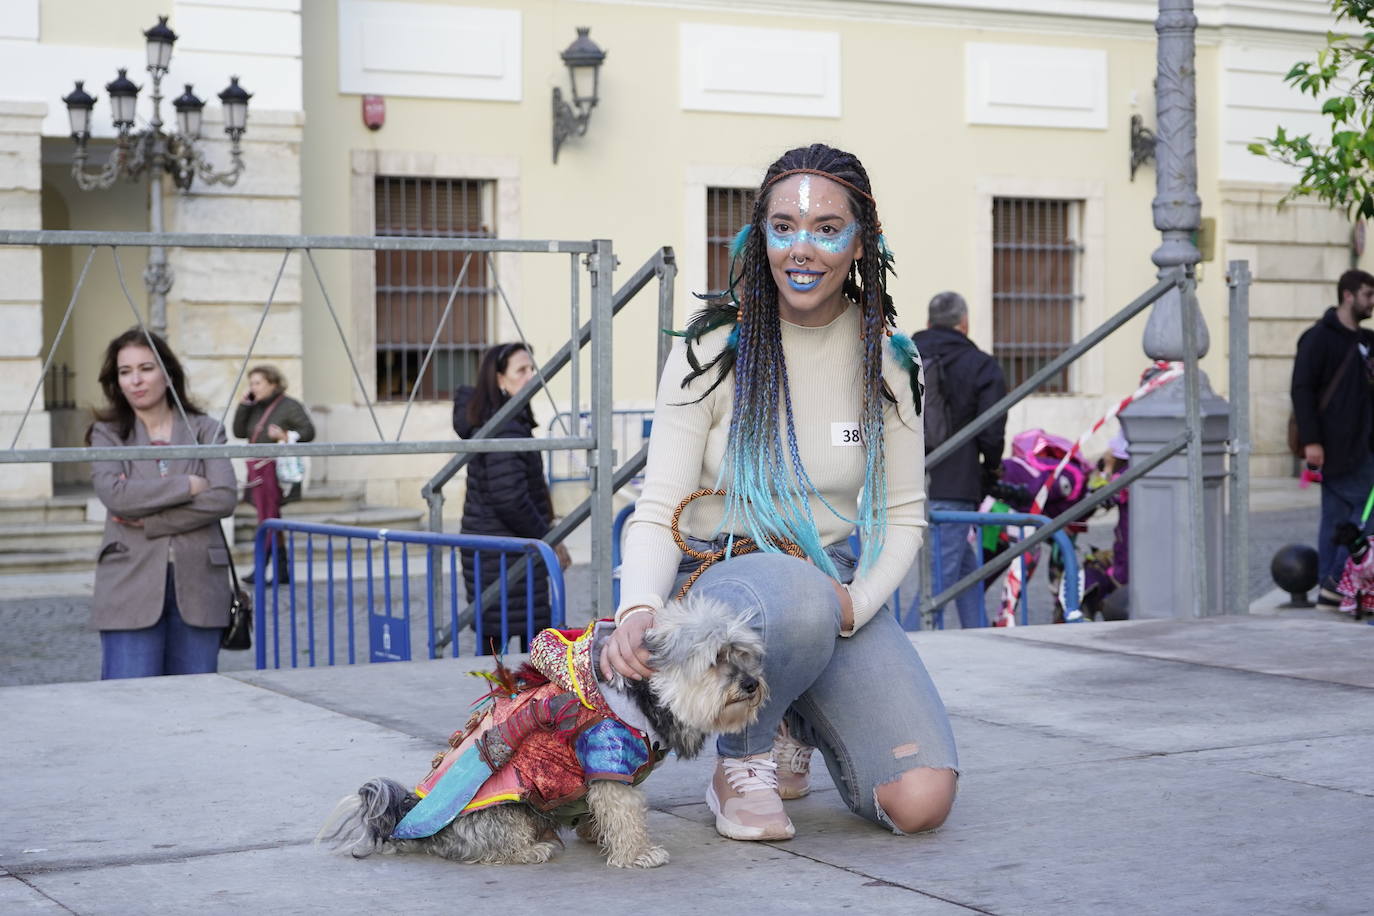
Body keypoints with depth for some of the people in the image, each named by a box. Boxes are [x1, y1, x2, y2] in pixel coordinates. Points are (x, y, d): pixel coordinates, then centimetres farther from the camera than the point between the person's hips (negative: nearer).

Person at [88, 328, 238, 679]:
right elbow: (113, 493, -11)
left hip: (197, 586, 1)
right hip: (131, 587, -1)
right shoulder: (107, 434, 8)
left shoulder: (205, 430, 9)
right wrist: (188, 485, -9)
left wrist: (150, 521, -10)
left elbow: (224, 498, -6)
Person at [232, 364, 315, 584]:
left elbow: (308, 431, -10)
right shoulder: (256, 408, 17)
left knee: (269, 518, -9)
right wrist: (245, 403, 4)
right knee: (270, 519, 8)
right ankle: (283, 571, 12)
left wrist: (285, 436, -25)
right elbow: (239, 432, 9)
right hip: (258, 472, 8)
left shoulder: (290, 406, -4)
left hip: (275, 469, -8)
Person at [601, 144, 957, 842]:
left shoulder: (886, 362, 1)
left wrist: (858, 601, -14)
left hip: (840, 586, 3)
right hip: (721, 576, -3)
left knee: (920, 802, -17)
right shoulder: (713, 351, -9)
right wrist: (639, 608, -34)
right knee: (798, 598, -42)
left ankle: (799, 725, 16)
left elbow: (903, 515, 7)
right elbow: (657, 511, -13)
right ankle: (743, 758, -10)